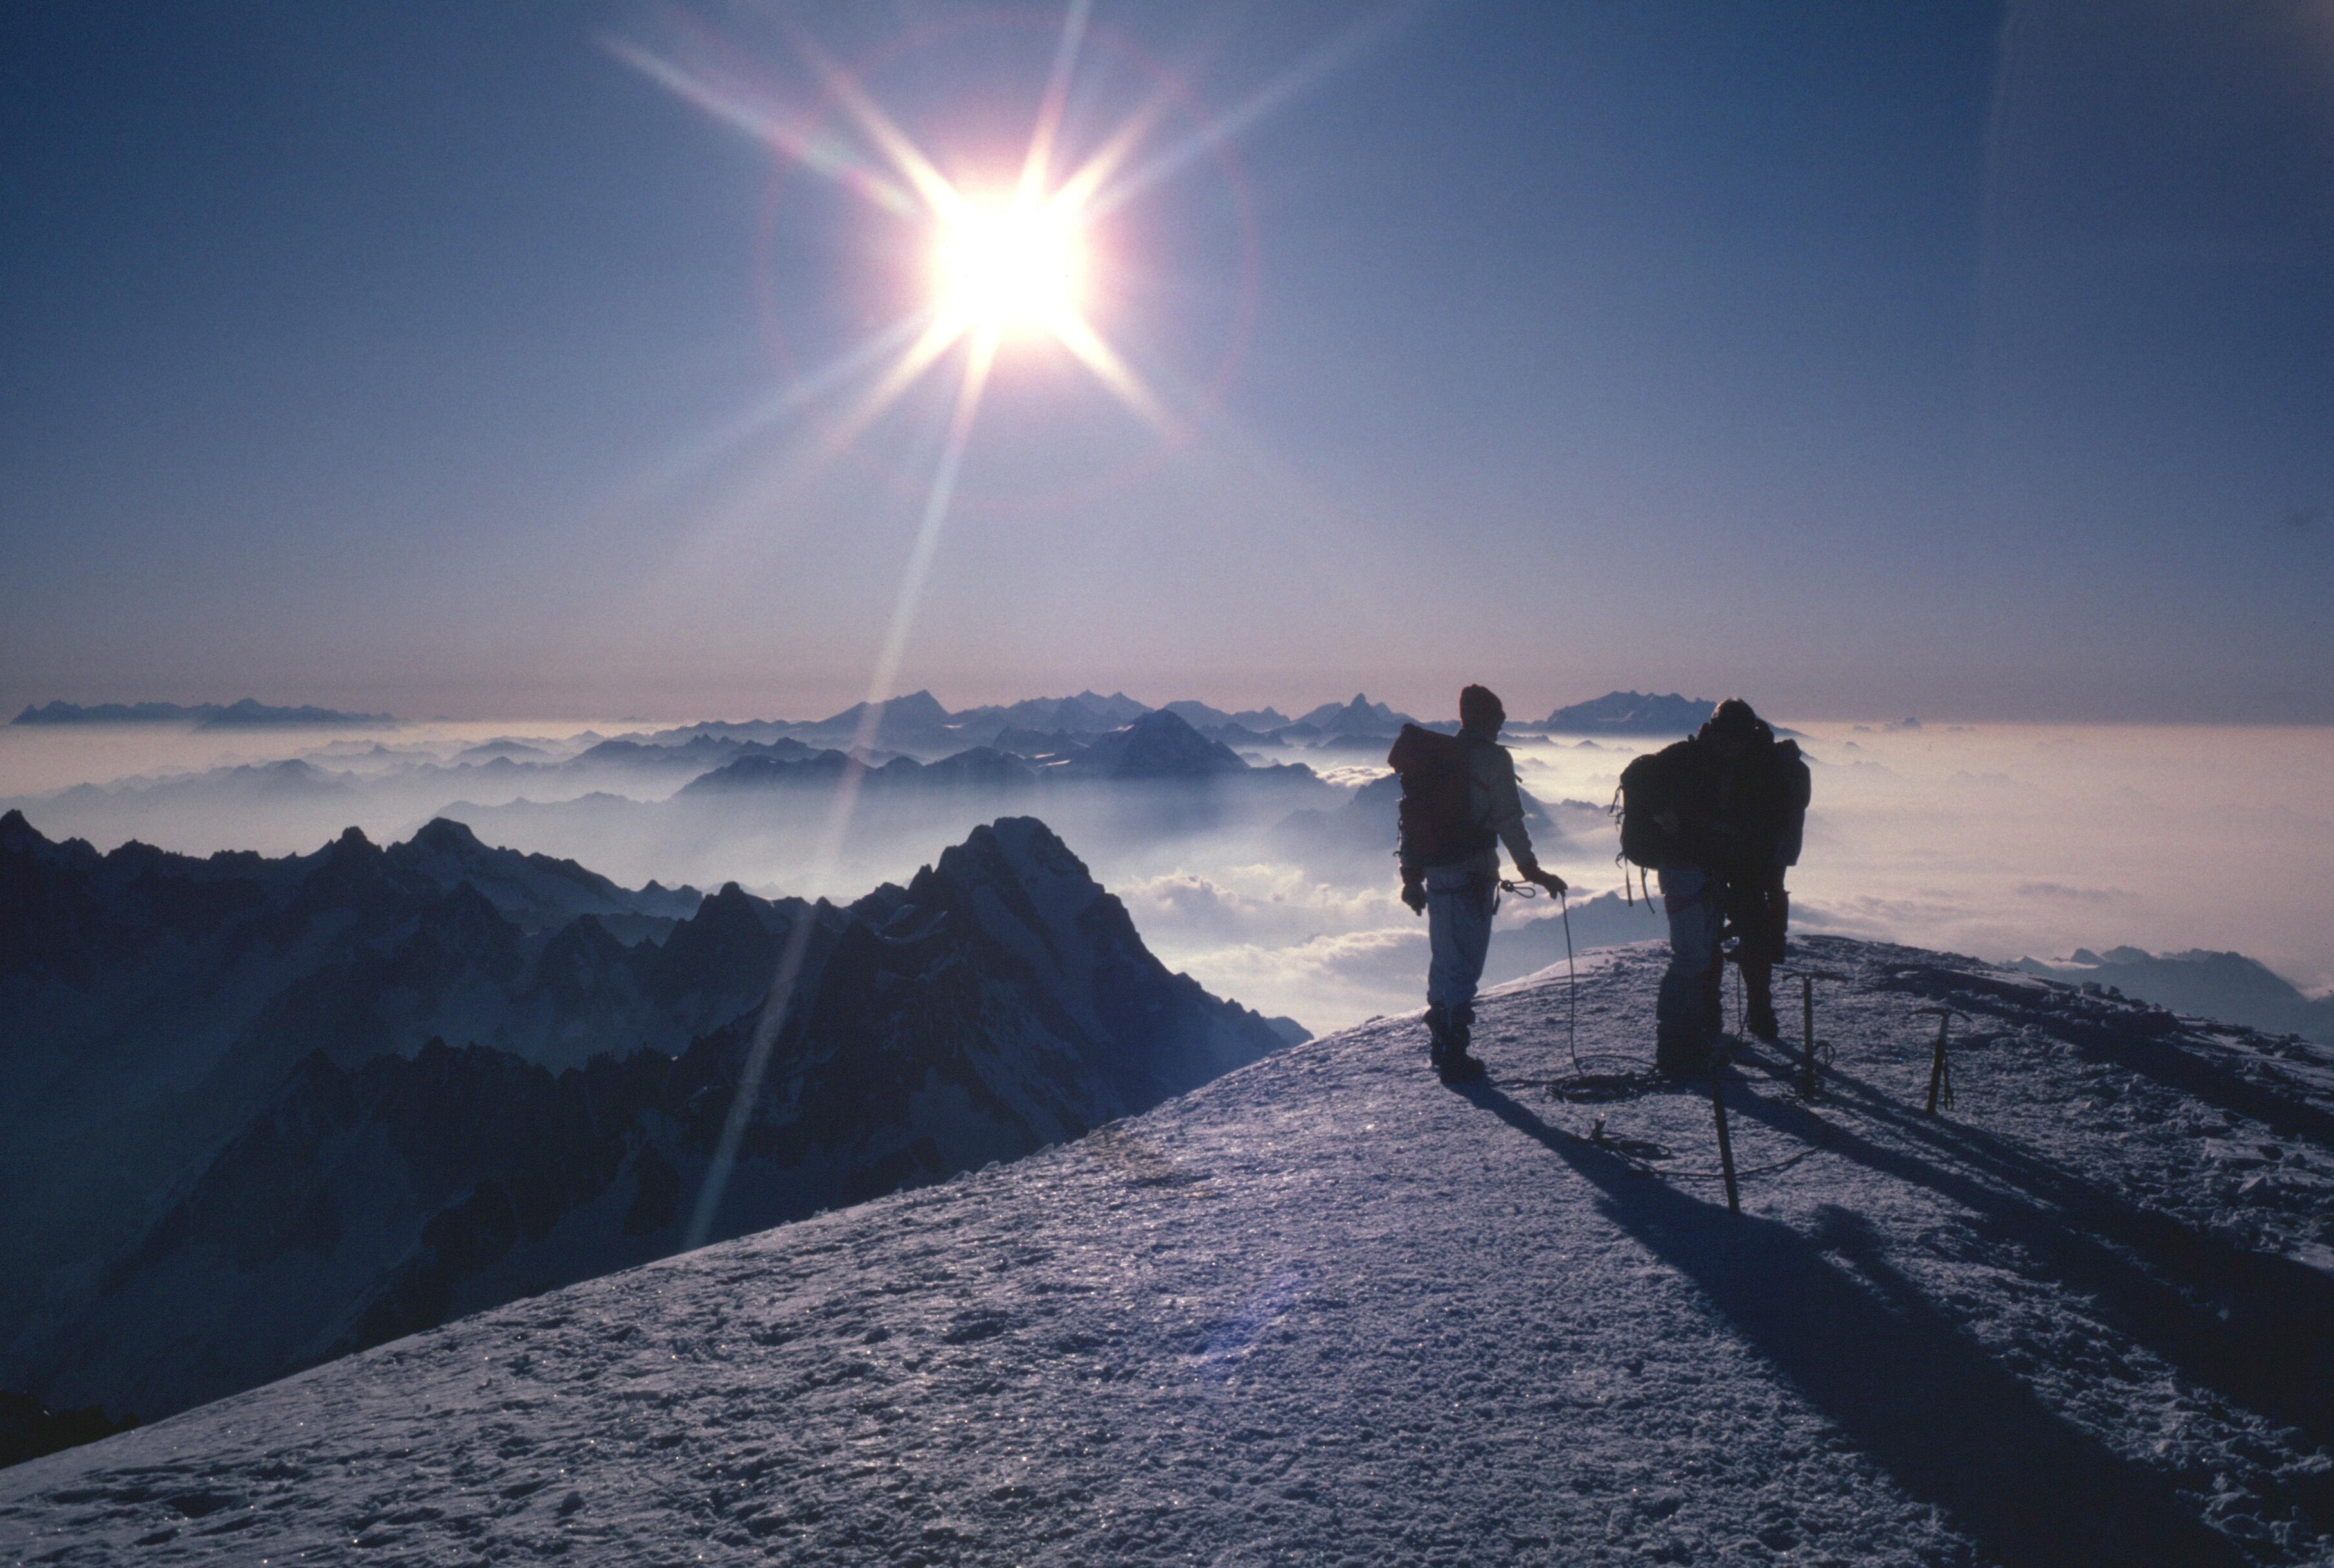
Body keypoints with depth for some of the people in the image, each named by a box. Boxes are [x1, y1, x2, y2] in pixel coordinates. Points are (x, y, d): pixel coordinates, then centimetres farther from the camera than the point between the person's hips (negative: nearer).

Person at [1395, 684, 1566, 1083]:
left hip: (1436, 872, 7)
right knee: (1465, 962, -1)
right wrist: (1530, 870, -10)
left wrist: (1412, 875, 17)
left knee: (1445, 959, 19)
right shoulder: (1493, 758, -7)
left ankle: (1440, 1045, 29)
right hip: (1472, 872, -7)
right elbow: (1509, 820, -14)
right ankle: (1452, 1054, -2)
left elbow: (1414, 816, 13)